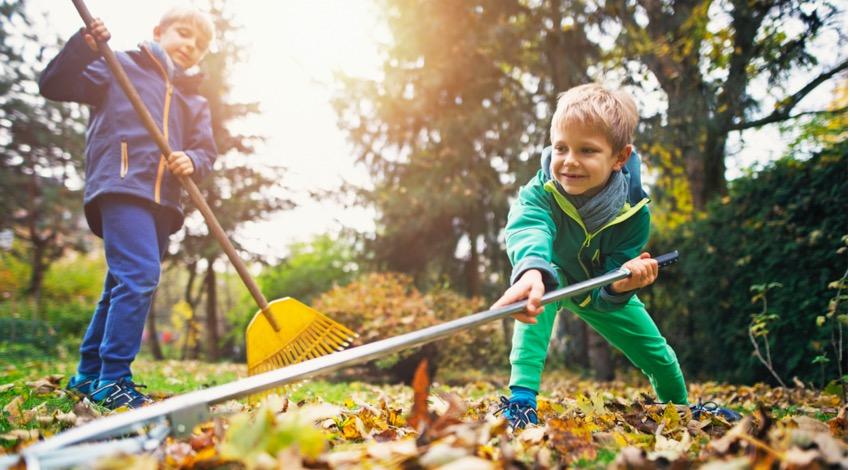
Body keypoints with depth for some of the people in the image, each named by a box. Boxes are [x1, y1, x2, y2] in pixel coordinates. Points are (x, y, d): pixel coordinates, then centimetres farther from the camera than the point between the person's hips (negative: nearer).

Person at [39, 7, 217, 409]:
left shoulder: (195, 102, 24)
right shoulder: (119, 67, 10)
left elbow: (206, 152, 14)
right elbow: (53, 85, 4)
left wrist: (192, 161, -9)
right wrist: (84, 46, -11)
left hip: (162, 202, 7)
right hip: (120, 187, -7)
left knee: (122, 289, 12)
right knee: (139, 277, -21)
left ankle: (88, 375, 24)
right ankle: (112, 381, -16)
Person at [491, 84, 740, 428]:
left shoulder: (633, 212, -31)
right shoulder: (540, 193, -37)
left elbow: (605, 295, -32)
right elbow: (527, 232, -61)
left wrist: (620, 285, -57)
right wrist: (531, 272, -83)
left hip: (601, 287, 2)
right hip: (553, 279, -2)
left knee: (658, 355, 6)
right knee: (542, 282, -37)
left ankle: (679, 406, 42)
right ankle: (521, 398, -36)